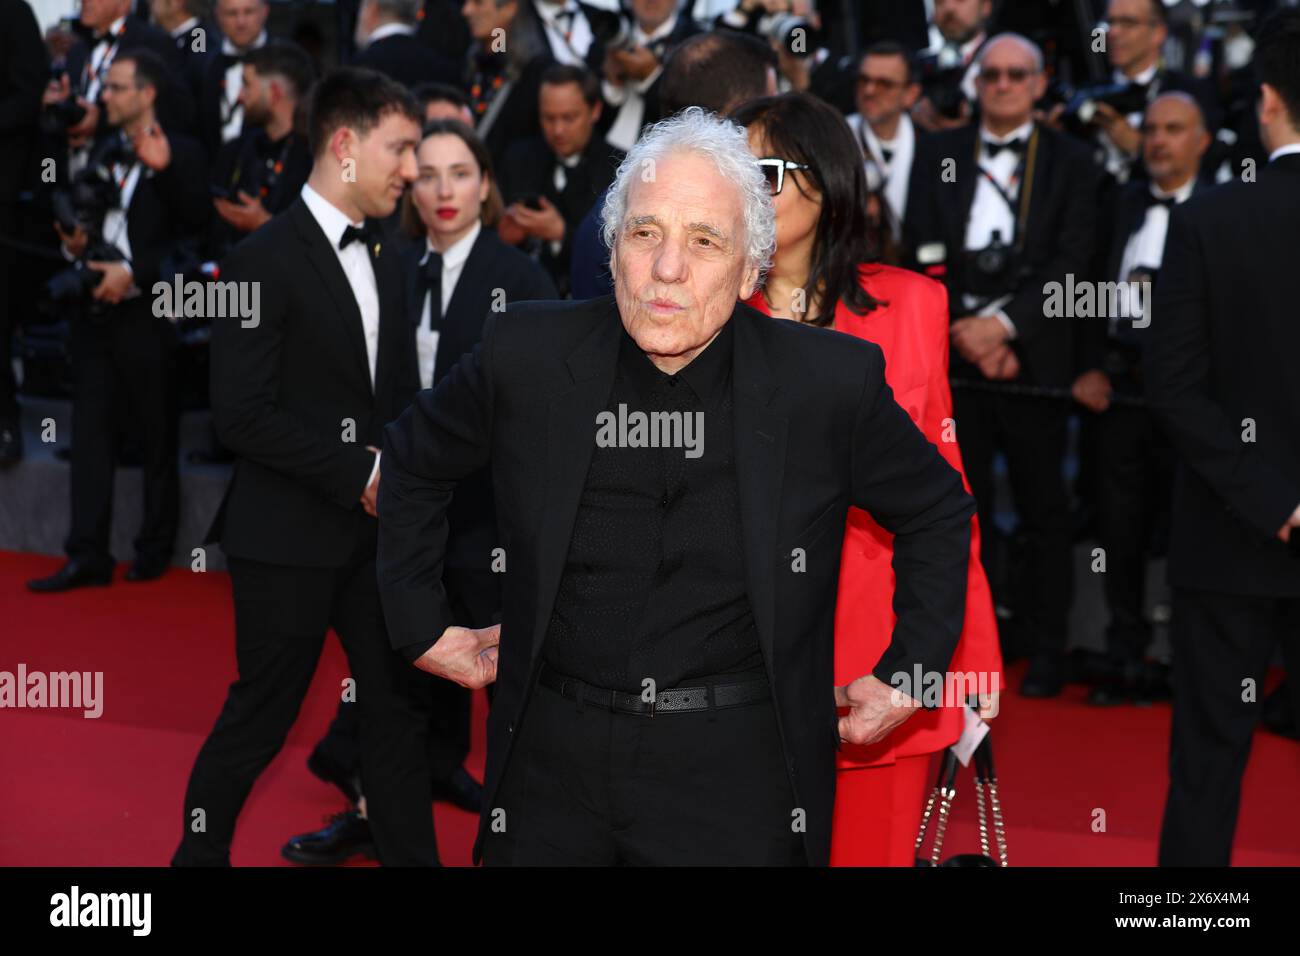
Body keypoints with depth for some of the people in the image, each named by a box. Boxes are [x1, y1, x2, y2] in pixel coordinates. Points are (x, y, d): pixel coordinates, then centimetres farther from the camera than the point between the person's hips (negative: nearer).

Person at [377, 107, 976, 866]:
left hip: (736, 778, -2)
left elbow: (937, 512, 9)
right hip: (552, 763, 2)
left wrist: (910, 676, 6)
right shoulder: (528, 356, -4)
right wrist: (422, 626, 13)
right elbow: (414, 462, 15)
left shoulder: (831, 383, -7)